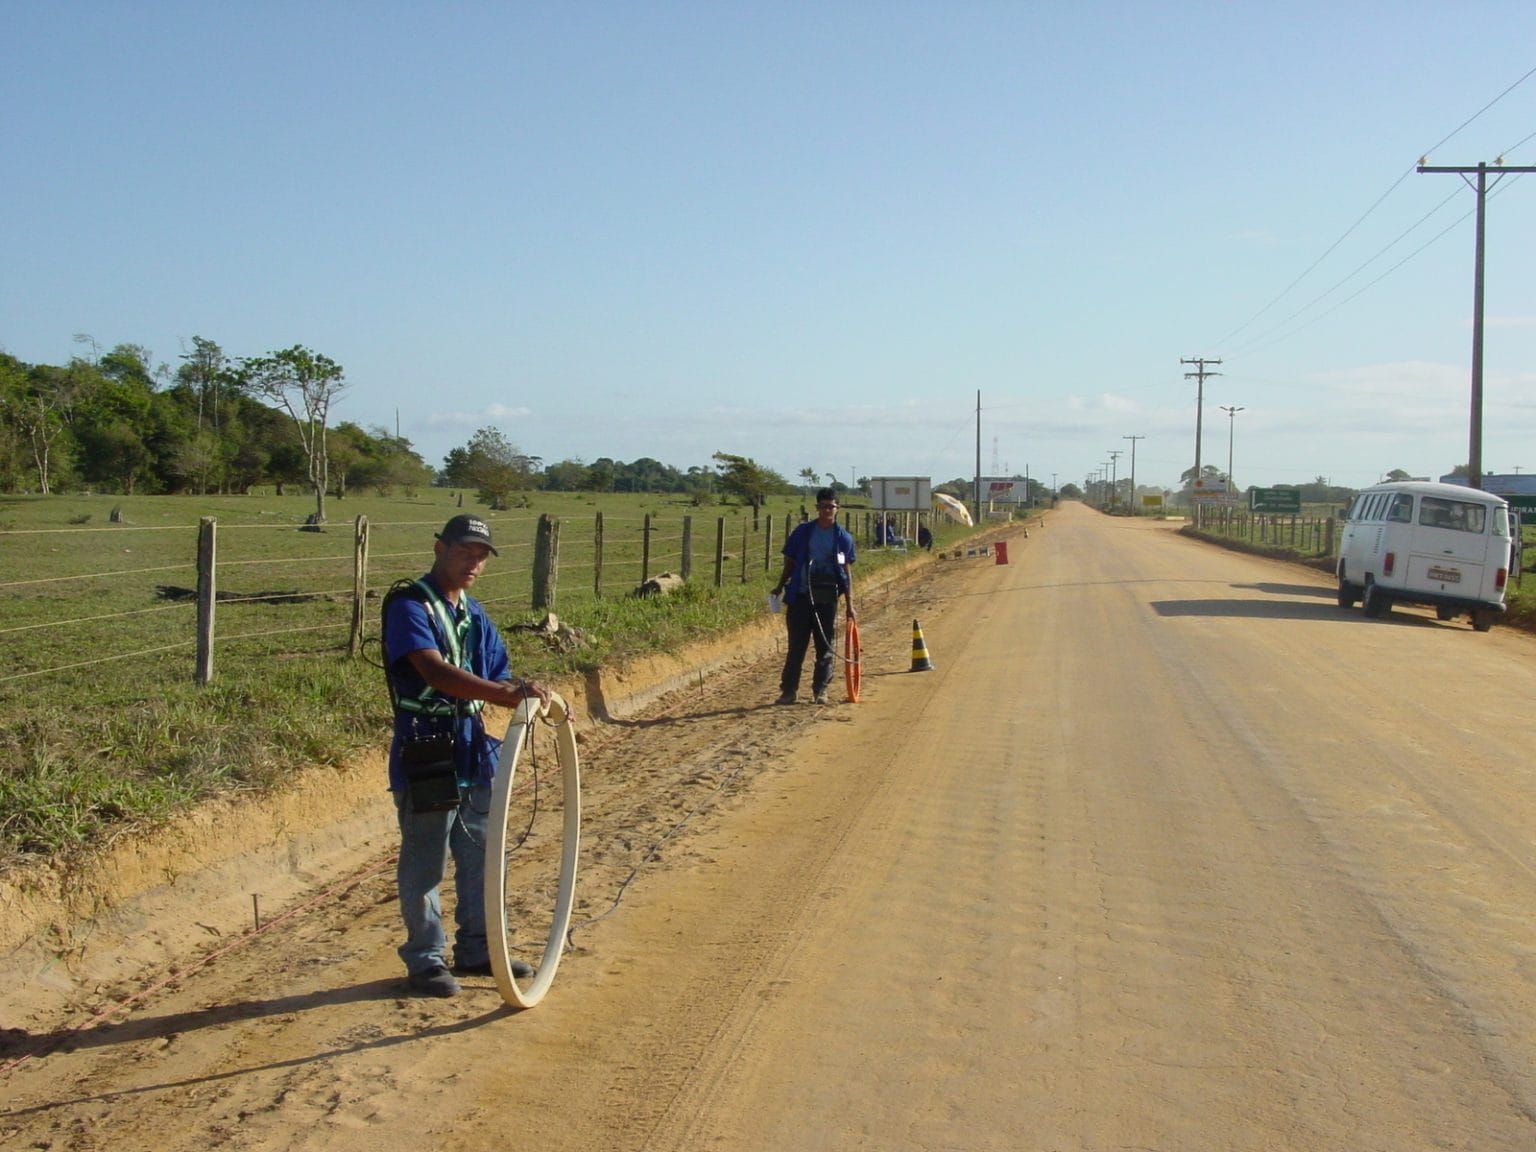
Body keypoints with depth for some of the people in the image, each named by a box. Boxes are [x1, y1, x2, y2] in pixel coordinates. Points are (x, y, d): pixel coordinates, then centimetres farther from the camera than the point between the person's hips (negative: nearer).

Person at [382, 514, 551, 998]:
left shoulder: (474, 615, 13)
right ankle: (425, 960, 17)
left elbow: (498, 680, 15)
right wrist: (509, 691, -36)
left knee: (482, 858, 15)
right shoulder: (409, 605, -13)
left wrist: (536, 699, -5)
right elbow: (436, 673, -27)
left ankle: (476, 949, 30)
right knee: (424, 865, 3)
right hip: (425, 754, -8)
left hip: (473, 751, 8)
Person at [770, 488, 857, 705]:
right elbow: (790, 562, 10)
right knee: (796, 646, 2)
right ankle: (789, 690, 8)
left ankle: (820, 690, 15)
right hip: (801, 597, 0)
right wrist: (780, 586, 0)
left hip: (827, 599, 0)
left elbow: (846, 573, 5)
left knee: (825, 647, 5)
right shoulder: (803, 532, 4)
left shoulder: (843, 538, 3)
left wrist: (850, 606, 2)